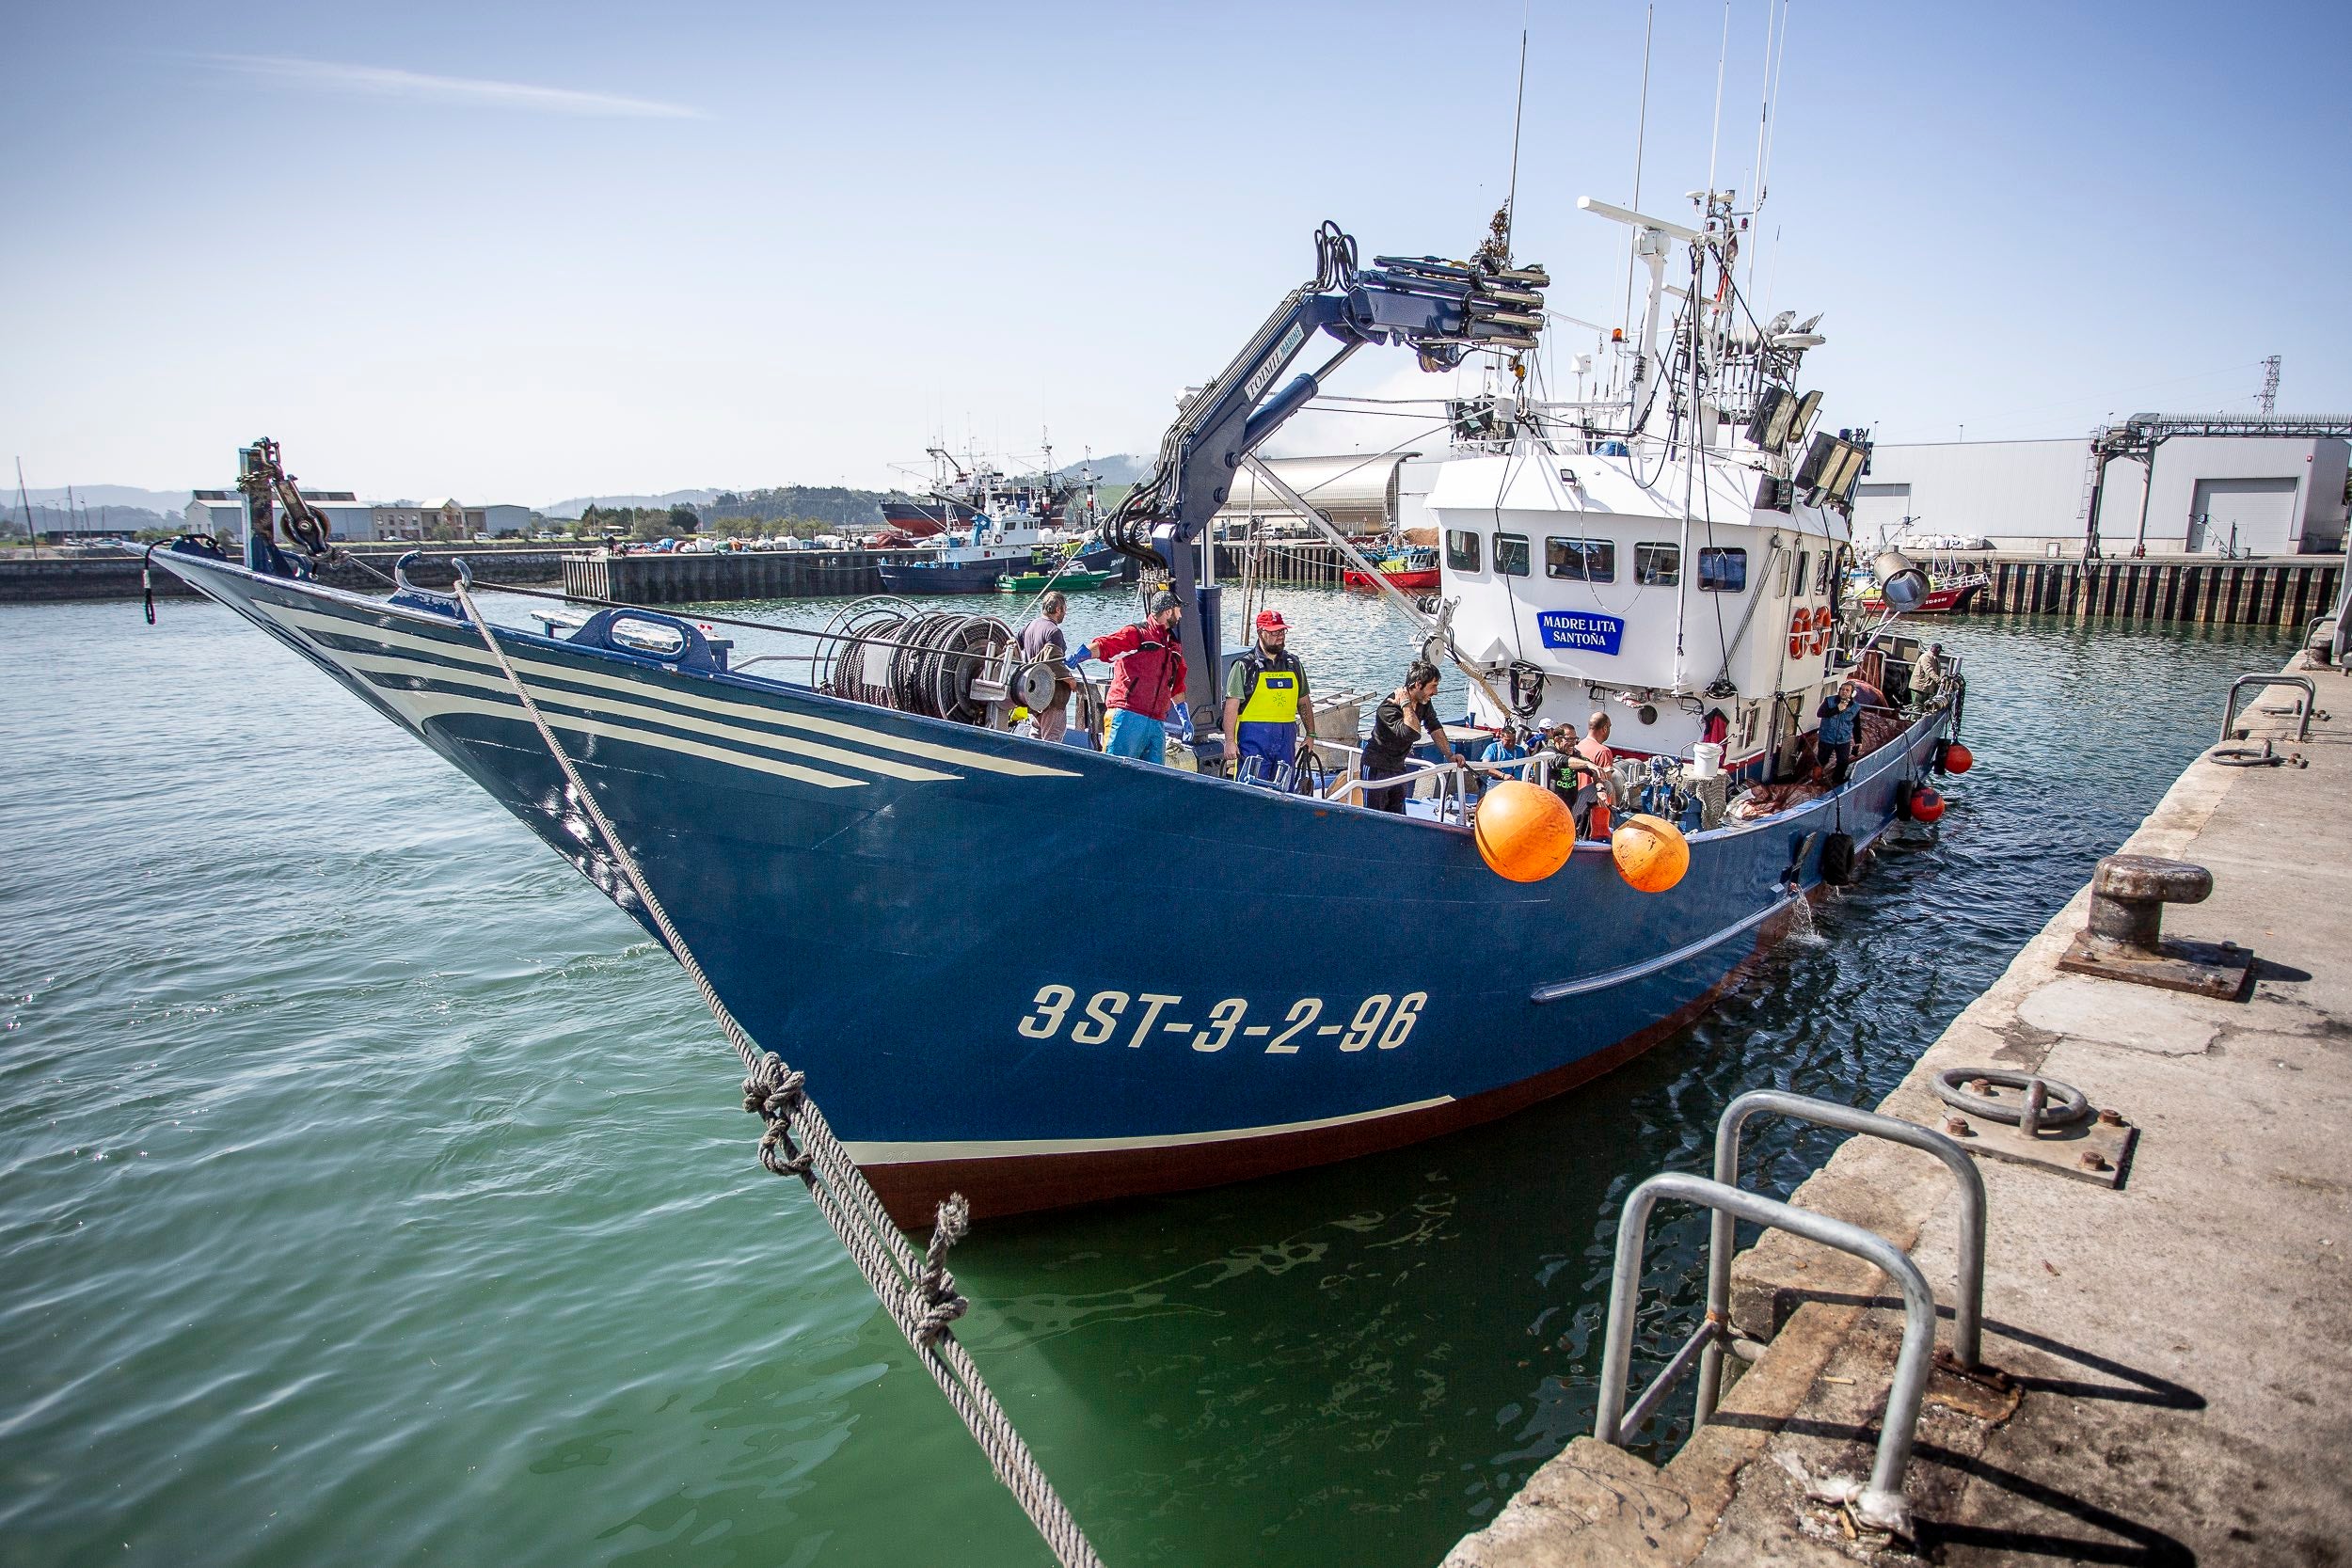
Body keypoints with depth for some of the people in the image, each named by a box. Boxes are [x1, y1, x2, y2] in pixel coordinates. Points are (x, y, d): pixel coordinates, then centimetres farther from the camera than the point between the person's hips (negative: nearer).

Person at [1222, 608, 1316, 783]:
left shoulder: (1293, 664, 14)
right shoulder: (1245, 665, -2)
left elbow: (1304, 703, 21)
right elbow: (1231, 706, -6)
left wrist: (1310, 734, 15)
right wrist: (1230, 741, -13)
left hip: (1286, 737, 5)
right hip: (1254, 738, -5)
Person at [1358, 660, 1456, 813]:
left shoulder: (1423, 702, -2)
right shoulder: (1388, 708, -28)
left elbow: (1435, 727, 11)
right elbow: (1413, 733, -42)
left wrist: (1450, 756, 8)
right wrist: (1406, 705, -32)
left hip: (1398, 767, 8)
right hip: (1377, 768, -8)